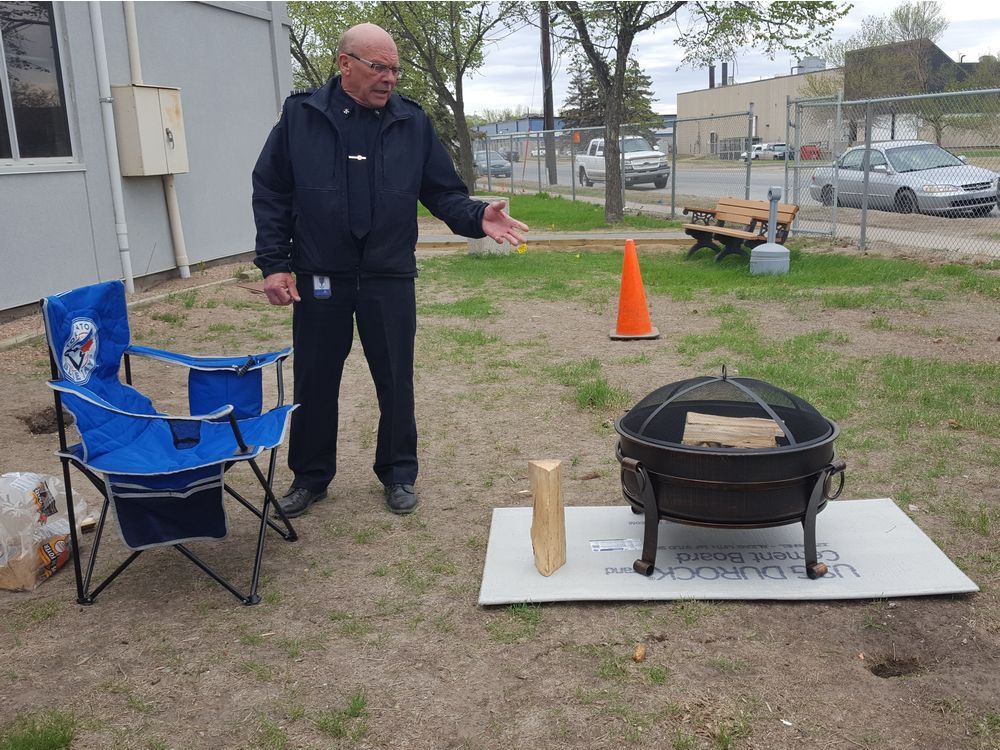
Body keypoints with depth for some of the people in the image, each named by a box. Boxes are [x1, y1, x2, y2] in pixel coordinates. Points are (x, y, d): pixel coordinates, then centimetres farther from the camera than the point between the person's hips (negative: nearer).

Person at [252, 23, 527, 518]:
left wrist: (477, 218, -17)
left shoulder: (412, 123, 1)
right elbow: (270, 192, 0)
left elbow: (443, 192, 3)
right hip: (318, 277, 0)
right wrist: (274, 263, -6)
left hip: (390, 278, 1)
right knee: (314, 382, 10)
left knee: (395, 381, 9)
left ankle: (398, 473, 27)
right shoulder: (301, 115, -2)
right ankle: (310, 476, 28)